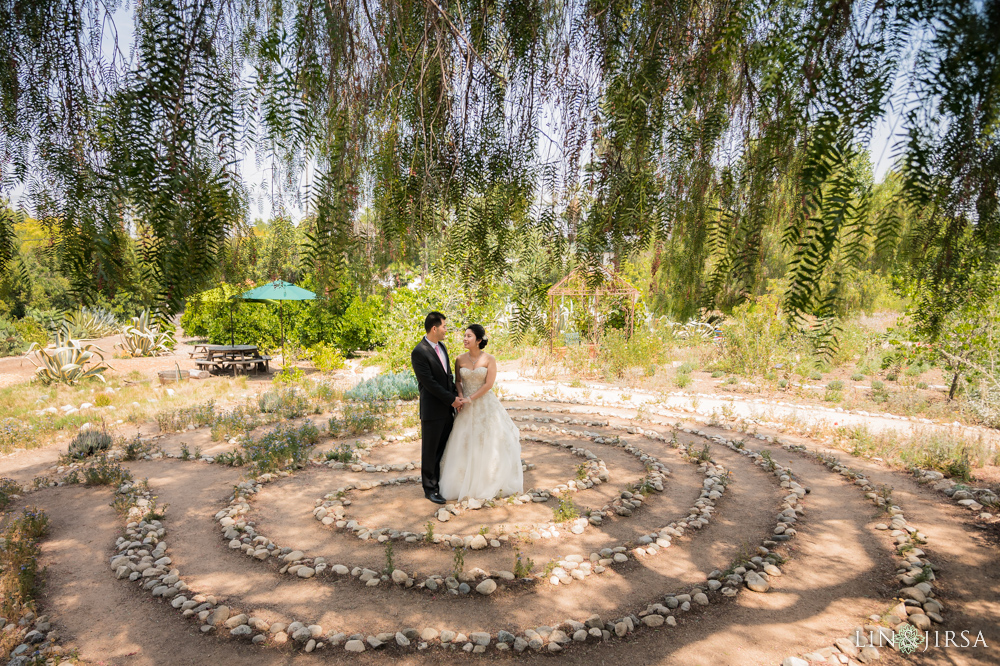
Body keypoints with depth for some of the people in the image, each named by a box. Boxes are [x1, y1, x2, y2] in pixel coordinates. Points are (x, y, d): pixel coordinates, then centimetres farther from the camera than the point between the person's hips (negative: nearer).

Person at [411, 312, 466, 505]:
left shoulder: (442, 347, 10)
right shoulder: (419, 352, -17)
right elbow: (429, 383, -19)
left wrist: (456, 396, 2)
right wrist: (451, 399, -14)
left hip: (447, 409, 8)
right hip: (432, 410, -7)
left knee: (444, 448, 14)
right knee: (430, 451, 6)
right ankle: (429, 488, 18)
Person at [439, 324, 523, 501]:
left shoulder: (489, 360, -8)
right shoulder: (460, 360, 0)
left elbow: (488, 384, -12)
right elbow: (458, 381, 7)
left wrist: (471, 399, -15)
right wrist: (461, 398, -10)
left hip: (486, 405, -2)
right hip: (467, 407, 2)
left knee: (490, 443, 5)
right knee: (465, 444, 5)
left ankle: (493, 482, 23)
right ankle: (467, 483, 19)